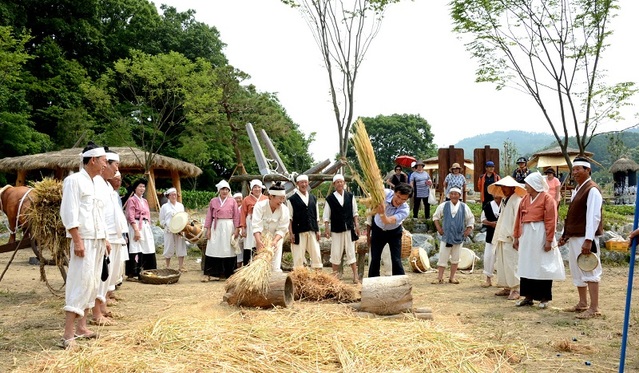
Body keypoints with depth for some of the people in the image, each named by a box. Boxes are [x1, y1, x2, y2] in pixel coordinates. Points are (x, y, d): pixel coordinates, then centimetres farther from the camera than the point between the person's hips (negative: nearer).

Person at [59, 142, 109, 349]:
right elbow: (69, 213, -15)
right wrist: (77, 240, -20)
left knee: (92, 283, 10)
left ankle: (81, 327, 18)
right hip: (84, 240, -9)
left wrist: (104, 239, 18)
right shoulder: (74, 180, -9)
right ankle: (68, 334, -9)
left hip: (98, 240, 9)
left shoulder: (94, 183, 16)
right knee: (80, 283, -12)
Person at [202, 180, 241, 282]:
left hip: (228, 227, -1)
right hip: (216, 227, 1)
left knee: (228, 249, 0)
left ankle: (229, 273, 8)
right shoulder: (213, 201, 7)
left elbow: (236, 216, 3)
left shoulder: (232, 201, 4)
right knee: (214, 249, -3)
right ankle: (212, 273, 1)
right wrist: (208, 229, 2)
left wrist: (236, 229, -4)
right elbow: (209, 215, 8)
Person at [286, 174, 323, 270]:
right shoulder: (292, 199, 1)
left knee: (316, 255, 3)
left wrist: (317, 230, 8)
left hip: (312, 232, 4)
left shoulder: (313, 198, 14)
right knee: (298, 256, -1)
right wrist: (291, 233, -8)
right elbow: (289, 218, -2)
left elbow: (316, 216, 15)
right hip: (298, 232, -4)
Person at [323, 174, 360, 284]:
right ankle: (335, 275, 18)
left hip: (349, 228, 1)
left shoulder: (350, 196, 4)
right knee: (336, 253, 4)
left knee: (351, 252, 3)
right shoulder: (330, 198, -3)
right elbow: (326, 215, 0)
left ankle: (355, 275, 7)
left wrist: (356, 224, 4)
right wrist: (326, 228, -4)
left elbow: (354, 211, 10)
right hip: (336, 229, -1)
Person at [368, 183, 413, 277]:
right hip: (378, 229, 2)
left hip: (394, 232, -1)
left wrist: (382, 213, -64)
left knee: (396, 261, -8)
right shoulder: (385, 193, -27)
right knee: (375, 259, 3)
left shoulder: (405, 210, -32)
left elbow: (388, 221, -43)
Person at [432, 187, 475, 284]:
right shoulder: (443, 206, 1)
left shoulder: (464, 207, 2)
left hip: (459, 237, 1)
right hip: (446, 236, -1)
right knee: (442, 258, -2)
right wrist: (438, 227, 3)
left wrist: (469, 229, 1)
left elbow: (470, 219, 12)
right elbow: (435, 216, 12)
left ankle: (452, 278, 18)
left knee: (455, 258, 8)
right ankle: (440, 278, 5)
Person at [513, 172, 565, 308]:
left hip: (540, 235, -6)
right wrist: (516, 236, 11)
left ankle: (544, 298, 11)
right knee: (526, 266, 9)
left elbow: (551, 221, -12)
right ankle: (528, 296, 18)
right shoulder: (525, 198, 11)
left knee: (542, 266, 1)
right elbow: (519, 218, 13)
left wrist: (549, 240, -16)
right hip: (526, 235, 7)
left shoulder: (547, 198, -8)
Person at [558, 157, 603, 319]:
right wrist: (565, 235, 17)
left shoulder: (592, 190, -13)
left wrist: (588, 240, -24)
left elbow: (593, 216, -20)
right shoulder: (577, 189, 16)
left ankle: (594, 308, 2)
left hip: (584, 238, -10)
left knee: (589, 272, -4)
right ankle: (582, 304, 27)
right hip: (573, 237, 10)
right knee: (577, 272, 16)